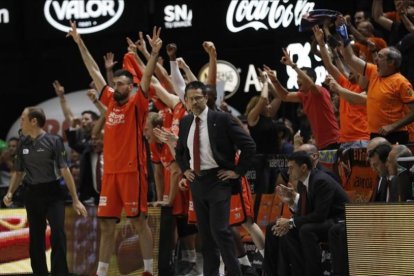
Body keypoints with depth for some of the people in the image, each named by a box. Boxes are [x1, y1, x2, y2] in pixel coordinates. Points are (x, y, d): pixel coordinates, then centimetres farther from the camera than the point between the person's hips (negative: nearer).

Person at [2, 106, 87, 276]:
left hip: (52, 193, -5)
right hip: (32, 195, 5)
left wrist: (75, 200, -8)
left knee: (58, 234, -16)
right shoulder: (23, 143, 8)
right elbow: (19, 172, 17)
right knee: (35, 239, 9)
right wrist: (10, 193, 2)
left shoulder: (53, 141, -6)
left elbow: (64, 170, -7)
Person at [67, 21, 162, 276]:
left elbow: (147, 77, -17)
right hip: (110, 171, 6)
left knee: (139, 222, -2)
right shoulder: (111, 101, 13)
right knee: (106, 224, 7)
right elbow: (94, 71, 18)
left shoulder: (137, 103, -2)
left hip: (132, 170, -6)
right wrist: (80, 43, 21)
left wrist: (154, 53, -32)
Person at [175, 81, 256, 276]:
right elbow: (179, 150, 27)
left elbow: (249, 145, -10)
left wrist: (237, 172, -10)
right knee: (204, 232, 8)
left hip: (218, 180, -6)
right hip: (196, 181, 6)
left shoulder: (222, 119, -9)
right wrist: (185, 169, 13)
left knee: (219, 230, -13)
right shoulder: (185, 122, 8)